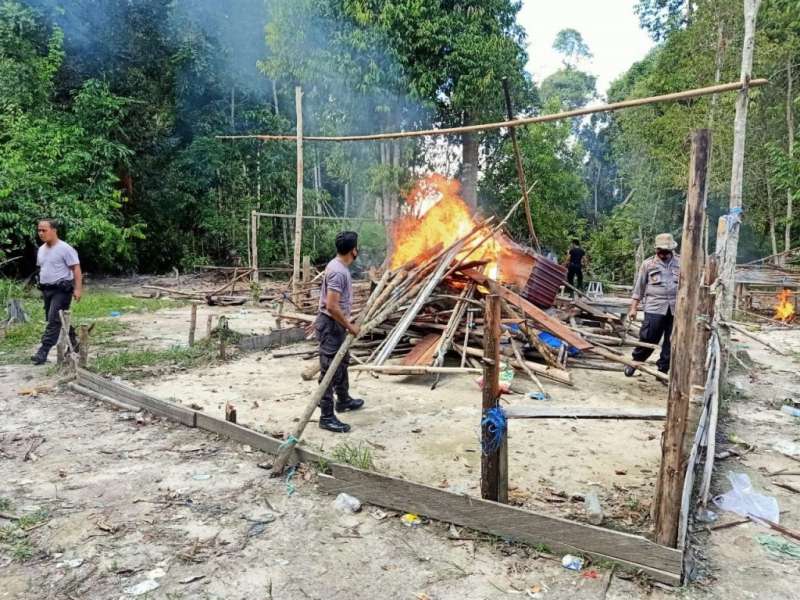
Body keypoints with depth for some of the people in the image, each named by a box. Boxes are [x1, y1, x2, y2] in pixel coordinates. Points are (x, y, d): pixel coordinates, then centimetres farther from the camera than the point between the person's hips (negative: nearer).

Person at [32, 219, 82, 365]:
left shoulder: (65, 248, -12)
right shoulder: (41, 249, 12)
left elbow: (76, 269, -14)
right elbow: (42, 269, 22)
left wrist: (78, 289, -20)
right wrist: (42, 288, 19)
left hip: (61, 290, -8)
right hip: (47, 290, 8)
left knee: (54, 320, -11)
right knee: (60, 320, 14)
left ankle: (43, 352, -13)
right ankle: (73, 344, 27)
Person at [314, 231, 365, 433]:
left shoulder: (340, 266, 8)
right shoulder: (338, 272, -24)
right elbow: (332, 306, -28)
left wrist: (347, 321, 21)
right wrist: (350, 326, -19)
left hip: (337, 324, 11)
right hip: (331, 325, -11)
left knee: (342, 363, 24)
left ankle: (343, 400, 42)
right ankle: (327, 417, 3)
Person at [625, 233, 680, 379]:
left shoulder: (681, 263, 6)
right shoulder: (648, 264, 3)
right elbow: (639, 287, 6)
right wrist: (633, 308, 3)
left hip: (676, 309, 2)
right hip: (654, 308, -2)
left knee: (671, 342, 6)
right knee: (647, 339, -1)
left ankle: (663, 370, 17)